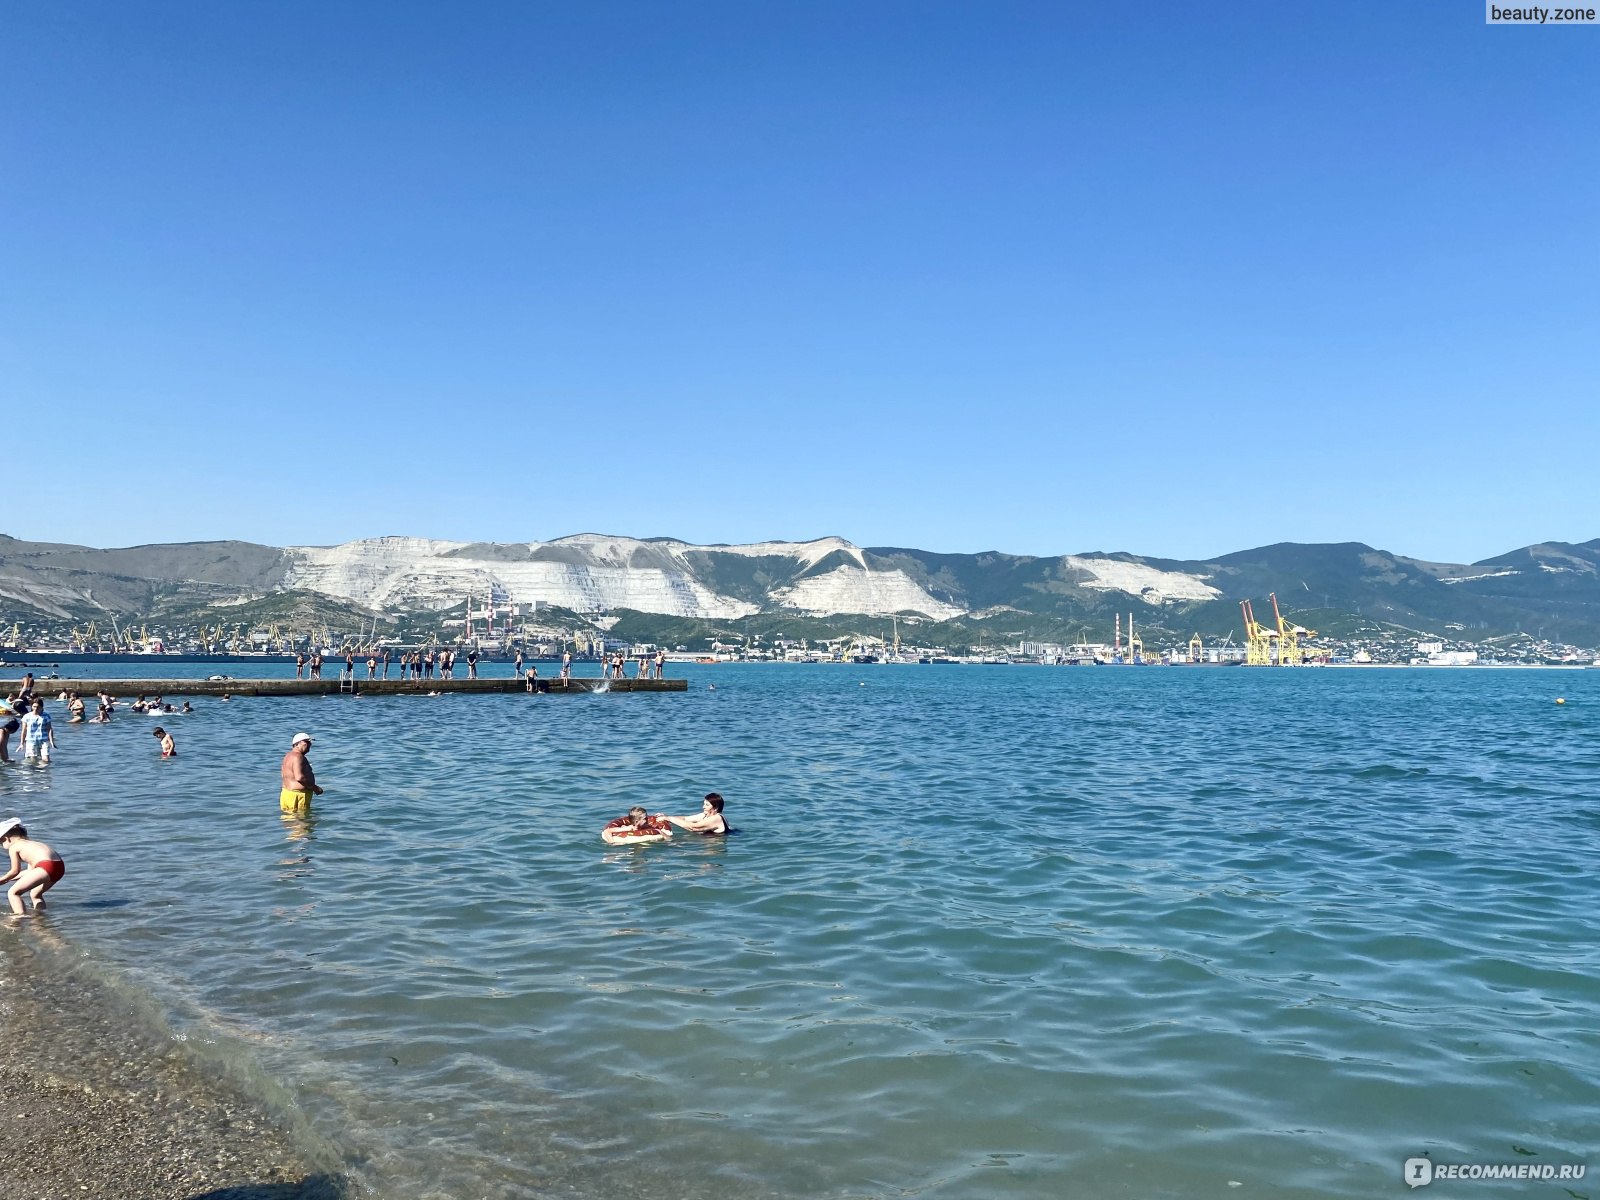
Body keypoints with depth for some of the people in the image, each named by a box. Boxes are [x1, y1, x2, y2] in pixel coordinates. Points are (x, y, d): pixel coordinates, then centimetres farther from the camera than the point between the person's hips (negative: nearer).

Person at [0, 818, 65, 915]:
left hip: (46, 866, -9)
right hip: (60, 866, 9)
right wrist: (9, 879, 45)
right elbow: (30, 871, 36)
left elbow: (15, 871, 15)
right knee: (35, 894, 32)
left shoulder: (13, 847, 11)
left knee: (13, 893, 1)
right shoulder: (30, 843, 33)